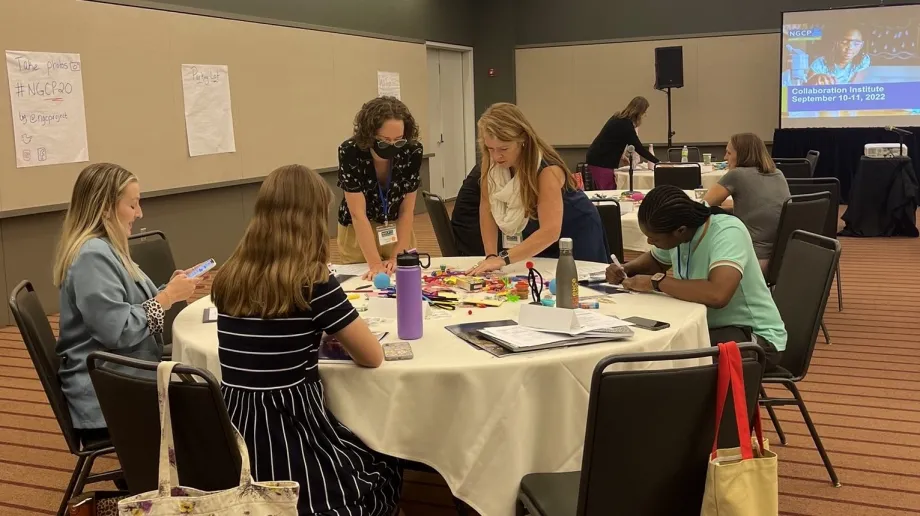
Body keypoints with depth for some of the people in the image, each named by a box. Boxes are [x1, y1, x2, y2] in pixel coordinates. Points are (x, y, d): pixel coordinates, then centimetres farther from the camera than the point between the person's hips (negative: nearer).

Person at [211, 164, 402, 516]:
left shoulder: (228, 279, 2)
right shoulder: (312, 283, -16)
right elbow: (372, 356, -7)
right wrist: (336, 333, 11)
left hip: (234, 439, 6)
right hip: (290, 432, -6)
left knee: (366, 457, 30)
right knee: (386, 471, 24)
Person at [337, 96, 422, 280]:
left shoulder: (412, 151, -21)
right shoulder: (350, 152, -28)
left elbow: (407, 210, -14)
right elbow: (358, 214, -26)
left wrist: (397, 256, -19)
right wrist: (375, 264, -30)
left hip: (399, 230, 2)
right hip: (357, 233, -2)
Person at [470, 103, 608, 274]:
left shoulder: (547, 170, -34)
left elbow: (550, 232, -43)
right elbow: (487, 207, -13)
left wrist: (503, 259, -51)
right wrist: (491, 256, -24)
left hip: (576, 234, -4)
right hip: (536, 235, 5)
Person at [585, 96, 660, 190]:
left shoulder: (619, 118, 10)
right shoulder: (625, 124, -18)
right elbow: (638, 147, -15)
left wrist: (621, 156, 15)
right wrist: (657, 162, -10)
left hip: (598, 159, 10)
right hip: (601, 162, -10)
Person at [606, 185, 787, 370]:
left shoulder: (728, 233, -26)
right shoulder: (675, 233, -5)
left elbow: (717, 295, -43)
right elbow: (655, 260, 19)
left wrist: (656, 281, -30)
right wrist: (625, 270, -3)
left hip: (755, 336, -7)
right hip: (709, 326, 7)